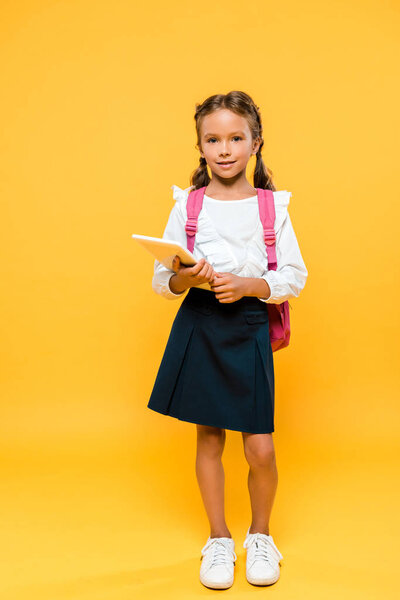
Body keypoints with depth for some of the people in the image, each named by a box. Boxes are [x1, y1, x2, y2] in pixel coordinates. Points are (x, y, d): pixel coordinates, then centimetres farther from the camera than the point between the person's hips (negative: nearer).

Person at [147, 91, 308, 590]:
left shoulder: (273, 206, 2)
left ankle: (260, 534, 27)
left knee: (260, 449, -3)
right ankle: (219, 538, 31)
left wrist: (248, 285, -14)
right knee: (208, 436, 10)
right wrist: (185, 278, -17)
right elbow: (161, 281, 4)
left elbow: (294, 278, 2)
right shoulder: (187, 204, 3)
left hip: (250, 328, -1)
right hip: (198, 327, 1)